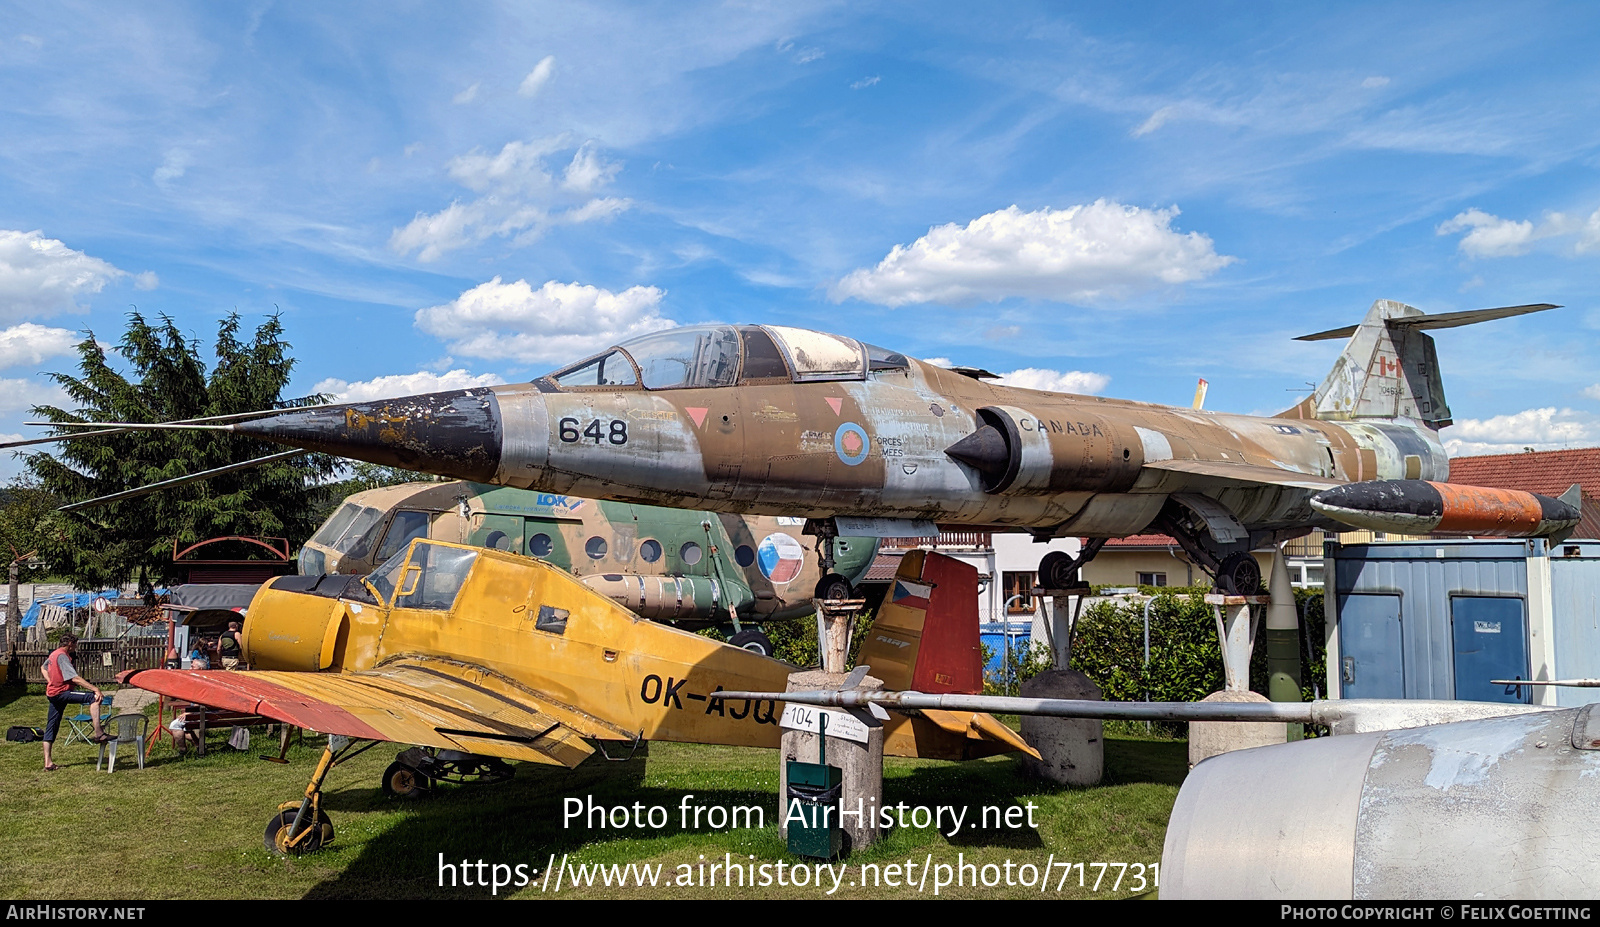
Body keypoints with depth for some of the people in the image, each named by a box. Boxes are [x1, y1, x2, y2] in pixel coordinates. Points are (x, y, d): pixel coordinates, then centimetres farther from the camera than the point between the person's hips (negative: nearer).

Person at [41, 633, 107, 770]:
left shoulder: (54, 654, 15)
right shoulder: (62, 656, -15)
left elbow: (43, 667, 38)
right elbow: (75, 678, -25)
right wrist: (95, 689, -29)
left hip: (52, 694, 10)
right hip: (61, 692, -10)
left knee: (51, 727, 12)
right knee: (94, 698, -23)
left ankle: (48, 763, 15)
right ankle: (98, 734, -33)